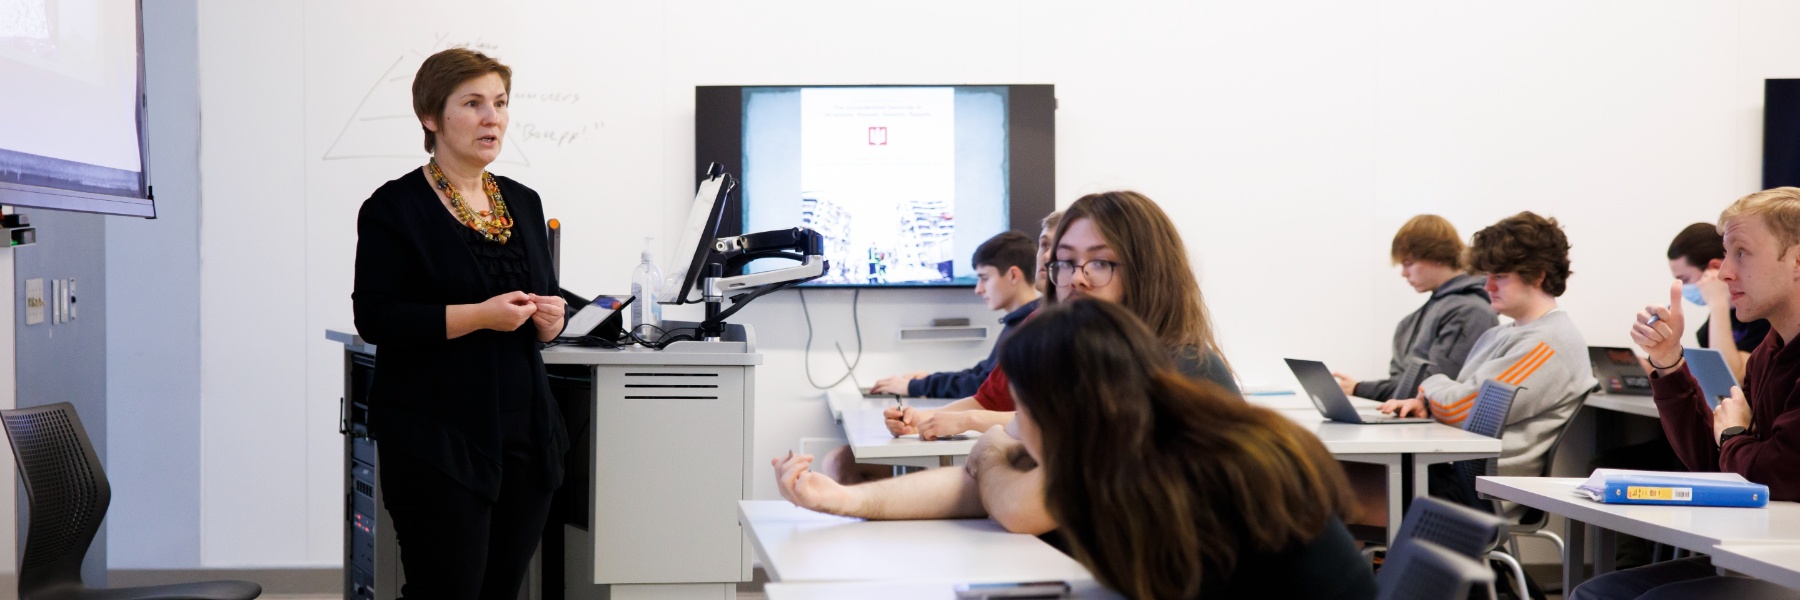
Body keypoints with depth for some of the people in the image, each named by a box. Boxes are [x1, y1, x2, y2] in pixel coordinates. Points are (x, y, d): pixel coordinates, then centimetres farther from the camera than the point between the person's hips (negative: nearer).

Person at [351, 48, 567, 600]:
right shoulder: (395, 208, -5)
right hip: (440, 441, -6)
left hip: (524, 432, 6)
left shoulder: (523, 202, 14)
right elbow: (375, 319, -12)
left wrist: (550, 319, -1)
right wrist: (478, 315, -21)